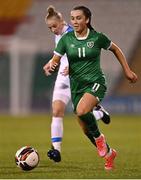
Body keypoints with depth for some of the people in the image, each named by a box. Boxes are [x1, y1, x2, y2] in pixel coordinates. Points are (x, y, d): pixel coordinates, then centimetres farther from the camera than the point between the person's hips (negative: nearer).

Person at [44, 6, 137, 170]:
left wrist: (127, 70, 12)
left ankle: (99, 137, -7)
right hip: (77, 87, 4)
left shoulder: (97, 37, -6)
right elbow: (55, 60, -3)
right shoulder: (66, 39, -2)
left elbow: (115, 49, 11)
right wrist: (50, 66, -27)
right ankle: (109, 153, 33)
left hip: (96, 82, -4)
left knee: (82, 111, -34)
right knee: (86, 130, 8)